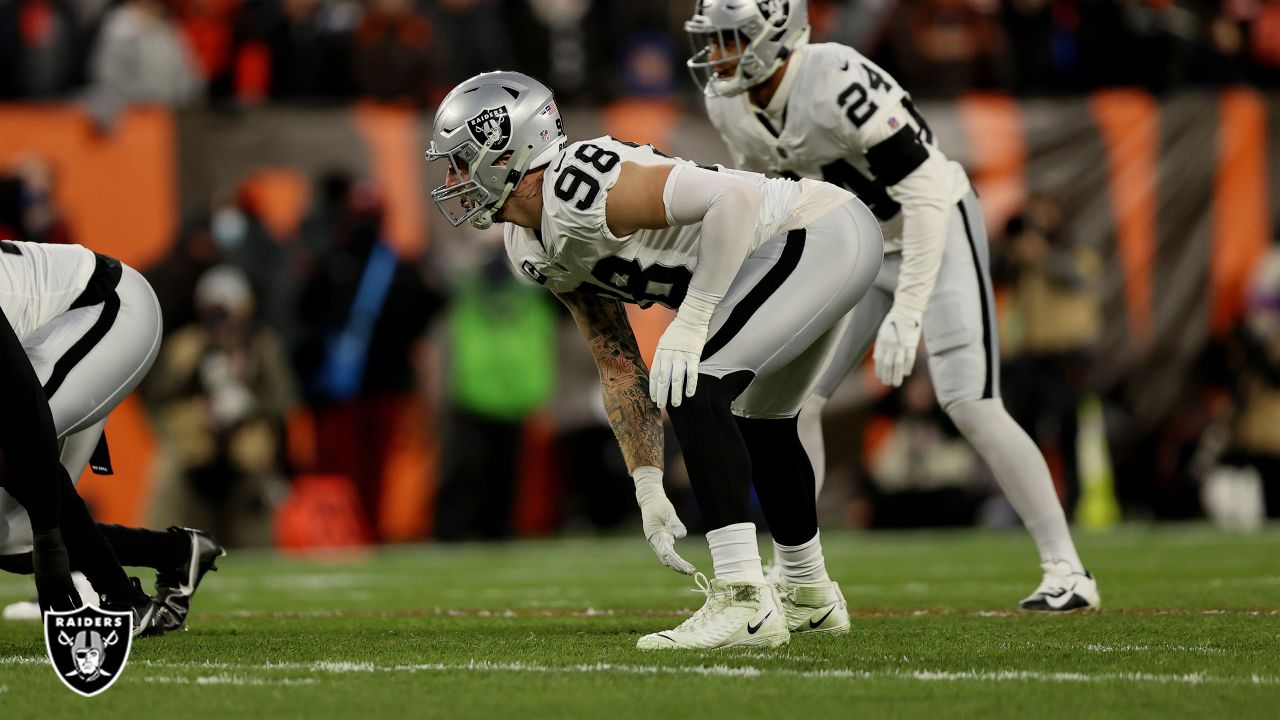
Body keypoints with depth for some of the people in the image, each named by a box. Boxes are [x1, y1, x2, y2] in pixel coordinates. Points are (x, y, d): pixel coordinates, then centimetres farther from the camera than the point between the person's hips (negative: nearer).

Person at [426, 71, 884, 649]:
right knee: (758, 425, 26)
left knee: (694, 389, -22)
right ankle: (814, 601, 46)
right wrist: (648, 488, 4)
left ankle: (745, 602, -23)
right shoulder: (534, 250, 7)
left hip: (822, 233, -11)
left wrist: (689, 324, -28)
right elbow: (620, 370, 11)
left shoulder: (577, 188, -24)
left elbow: (735, 197, -30)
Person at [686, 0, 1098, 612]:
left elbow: (926, 194, -31)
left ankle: (1067, 573, -7)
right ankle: (790, 580, 10)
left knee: (970, 406, -15)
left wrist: (906, 312, -35)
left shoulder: (839, 85, -32)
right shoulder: (729, 105, -8)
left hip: (935, 234, -7)